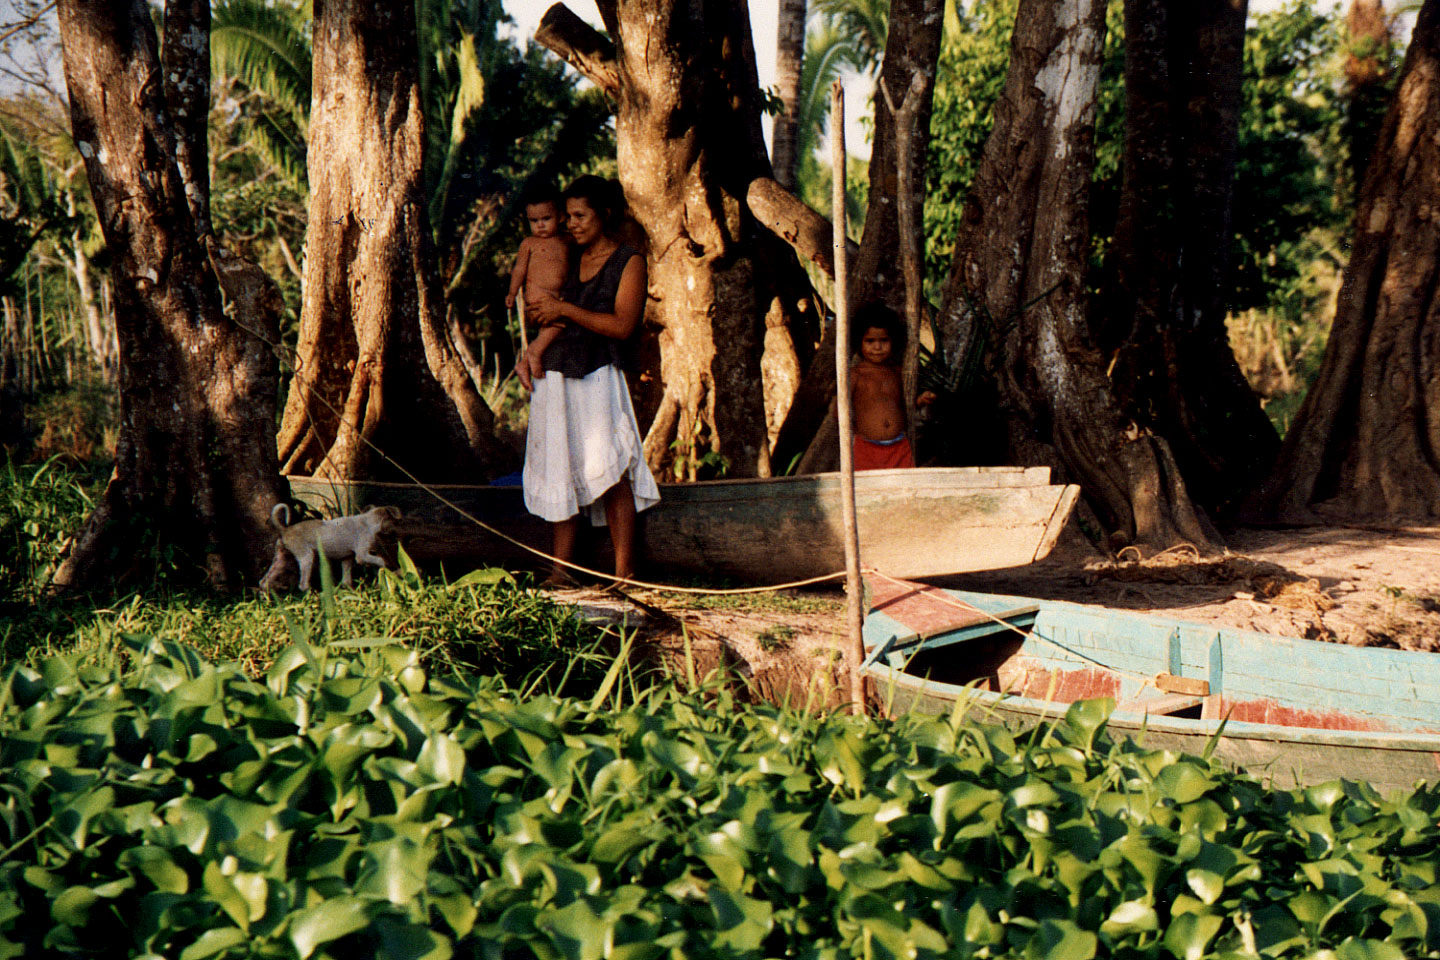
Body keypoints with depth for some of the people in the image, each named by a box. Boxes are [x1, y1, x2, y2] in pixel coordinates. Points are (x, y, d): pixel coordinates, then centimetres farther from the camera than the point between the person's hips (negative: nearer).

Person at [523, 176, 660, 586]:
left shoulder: (628, 262, 1)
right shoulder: (569, 258, 16)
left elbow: (622, 325, -9)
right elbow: (537, 302, 25)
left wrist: (566, 310, -8)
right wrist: (545, 315, 2)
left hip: (598, 378, -5)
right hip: (555, 376, 5)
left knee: (609, 471, -12)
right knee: (560, 472, 4)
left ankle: (624, 572, -9)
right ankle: (559, 569, 7)